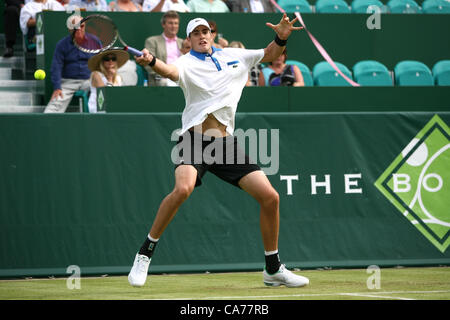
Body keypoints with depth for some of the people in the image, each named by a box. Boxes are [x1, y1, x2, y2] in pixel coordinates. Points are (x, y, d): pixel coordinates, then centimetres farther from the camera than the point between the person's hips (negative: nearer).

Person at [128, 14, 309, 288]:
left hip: (226, 143, 5)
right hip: (194, 139, -5)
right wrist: (152, 62, -48)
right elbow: (171, 70, -25)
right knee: (183, 188, -32)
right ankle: (145, 254, -16)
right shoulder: (187, 63, -2)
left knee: (270, 197, -2)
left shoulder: (234, 56, 14)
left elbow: (269, 55, 25)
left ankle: (273, 270, 14)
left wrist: (281, 38, 2)